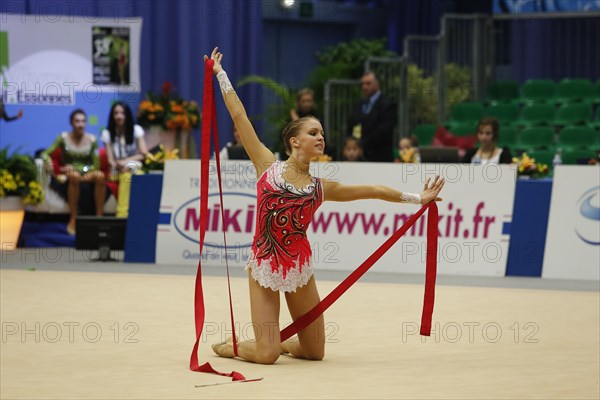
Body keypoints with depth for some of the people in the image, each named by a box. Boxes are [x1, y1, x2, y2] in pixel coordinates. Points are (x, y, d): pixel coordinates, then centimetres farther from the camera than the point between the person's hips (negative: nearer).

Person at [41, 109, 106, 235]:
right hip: (69, 172, -2)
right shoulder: (64, 138, -1)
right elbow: (45, 153, -4)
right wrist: (48, 159, -30)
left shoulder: (91, 140, 2)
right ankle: (73, 220, -35)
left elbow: (96, 165, 1)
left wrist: (74, 168, -13)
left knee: (100, 175, -34)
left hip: (87, 172, 2)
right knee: (74, 176, -40)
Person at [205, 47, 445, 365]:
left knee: (314, 352, 6)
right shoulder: (268, 166, -1)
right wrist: (220, 75, 2)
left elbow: (373, 190, 12)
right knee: (266, 356, -11)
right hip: (264, 266, -4)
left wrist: (417, 198, 14)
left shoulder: (321, 188, 5)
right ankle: (229, 346, 21)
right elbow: (240, 118, 0)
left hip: (300, 268, 4)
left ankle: (274, 342, 36)